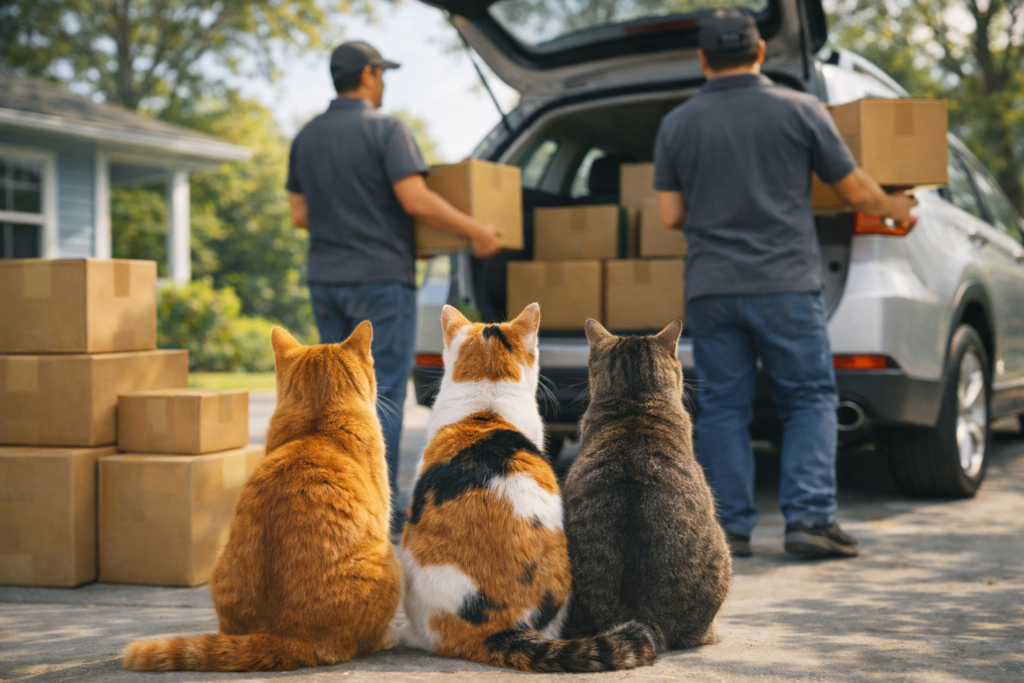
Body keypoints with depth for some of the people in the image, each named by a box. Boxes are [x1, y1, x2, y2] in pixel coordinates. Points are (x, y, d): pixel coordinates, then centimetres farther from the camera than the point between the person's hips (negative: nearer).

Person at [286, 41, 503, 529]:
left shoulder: (306, 137, 10)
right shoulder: (385, 130, -9)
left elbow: (300, 216, 11)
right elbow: (416, 199, -18)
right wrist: (476, 232, -10)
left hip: (326, 280, 6)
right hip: (380, 277, -6)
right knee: (383, 391, -2)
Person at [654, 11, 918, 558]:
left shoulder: (676, 123, 5)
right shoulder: (800, 110, 0)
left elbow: (670, 215, 6)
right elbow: (856, 193, 5)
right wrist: (897, 208, 25)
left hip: (710, 290, 2)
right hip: (785, 286, -2)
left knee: (722, 408, 7)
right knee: (810, 401, 7)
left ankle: (730, 527, 7)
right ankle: (809, 518, -2)